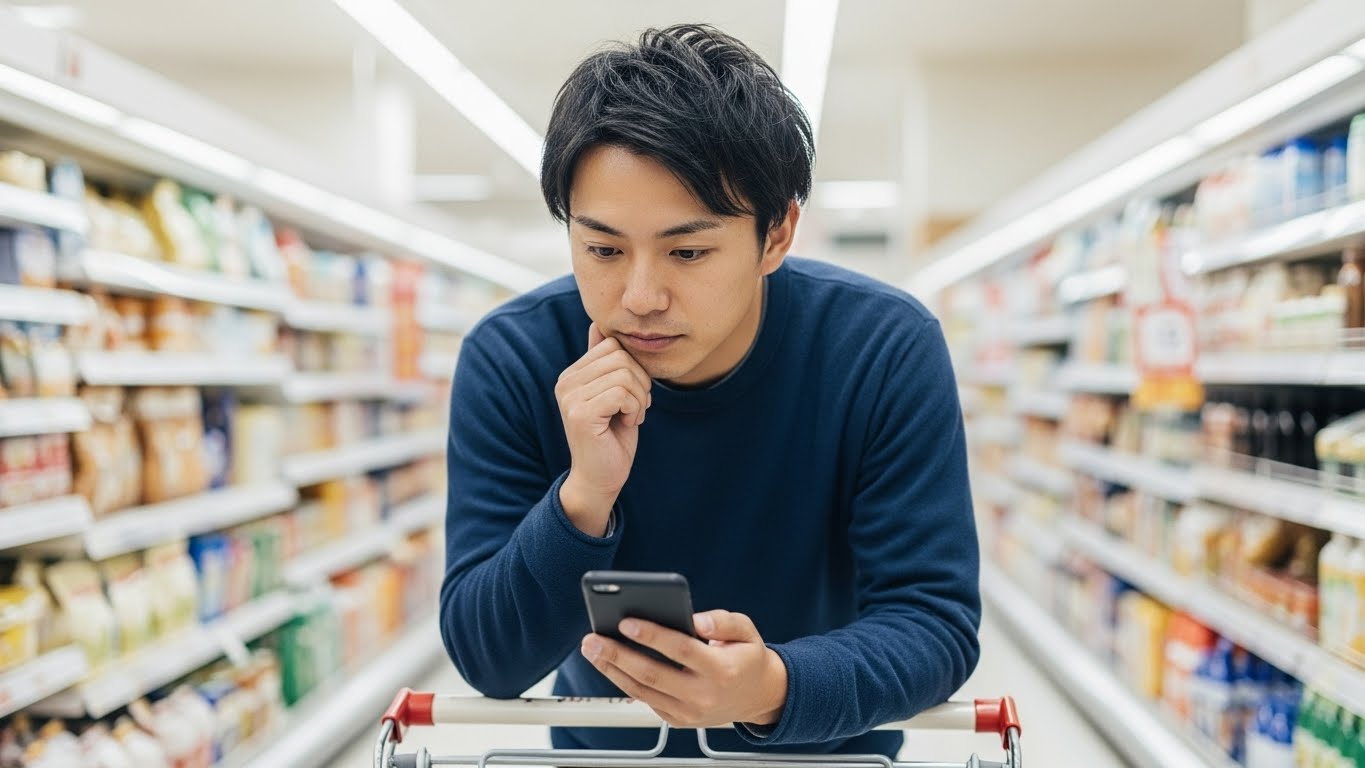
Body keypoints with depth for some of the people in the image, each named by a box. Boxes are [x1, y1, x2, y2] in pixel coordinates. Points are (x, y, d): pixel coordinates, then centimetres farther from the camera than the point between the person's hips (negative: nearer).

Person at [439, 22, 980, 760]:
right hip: (607, 745, 0)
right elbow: (487, 660, -16)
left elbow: (936, 623, -19)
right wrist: (584, 496, -33)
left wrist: (774, 687, -37)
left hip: (824, 744, 0)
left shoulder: (888, 351, -18)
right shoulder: (509, 360, -17)